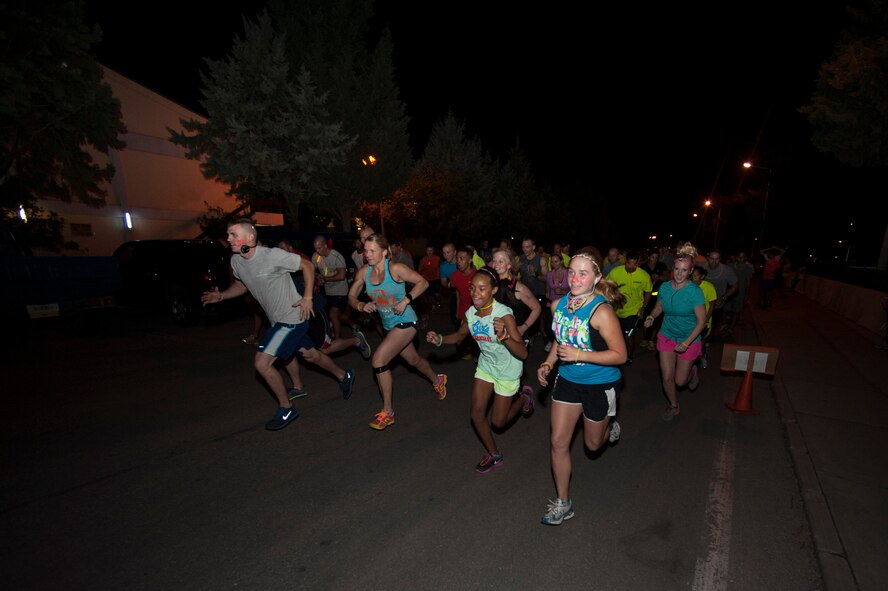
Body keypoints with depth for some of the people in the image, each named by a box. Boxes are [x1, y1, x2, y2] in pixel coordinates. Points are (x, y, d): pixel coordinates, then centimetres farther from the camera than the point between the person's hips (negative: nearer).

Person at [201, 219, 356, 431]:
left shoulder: (273, 255, -22)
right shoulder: (236, 261, 1)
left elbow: (307, 265, -13)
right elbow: (241, 285, 19)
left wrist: (308, 297, -18)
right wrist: (221, 296, 1)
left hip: (292, 317, -9)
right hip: (278, 319, 9)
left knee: (261, 363, -11)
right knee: (309, 353, 24)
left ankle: (286, 409, 8)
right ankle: (344, 376, 45)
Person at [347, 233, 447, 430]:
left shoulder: (395, 268, -21)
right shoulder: (363, 272, -6)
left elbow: (423, 282, -14)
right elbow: (351, 297, 2)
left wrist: (406, 300, -24)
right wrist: (361, 306, -19)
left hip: (405, 322, -7)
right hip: (389, 325, 7)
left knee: (378, 360, -17)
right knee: (412, 359, 24)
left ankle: (388, 412, 0)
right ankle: (437, 380, 55)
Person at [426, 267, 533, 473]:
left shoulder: (504, 314, -32)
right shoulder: (471, 313, -15)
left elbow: (523, 353, -33)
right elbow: (459, 335, 6)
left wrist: (504, 336, -51)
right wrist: (439, 339, -14)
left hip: (508, 370, -5)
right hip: (485, 365, 5)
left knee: (498, 422, 9)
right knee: (477, 415, 6)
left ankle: (523, 398, 39)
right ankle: (494, 455, 31)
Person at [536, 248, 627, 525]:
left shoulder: (601, 311, -26)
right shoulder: (558, 304, -6)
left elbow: (620, 355, -21)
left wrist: (580, 355, -29)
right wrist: (548, 362, -2)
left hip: (600, 384, -5)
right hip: (567, 379, 5)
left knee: (592, 444, 18)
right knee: (558, 442, 5)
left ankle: (610, 428, 55)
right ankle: (562, 503, 25)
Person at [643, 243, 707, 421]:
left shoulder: (695, 292, -20)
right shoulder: (664, 287, -8)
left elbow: (701, 321, -17)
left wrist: (687, 342, -24)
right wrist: (651, 317, -13)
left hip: (689, 340, -3)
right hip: (666, 336, 3)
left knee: (680, 381, 9)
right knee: (667, 377, 7)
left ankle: (692, 371, 45)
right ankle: (674, 406, 33)